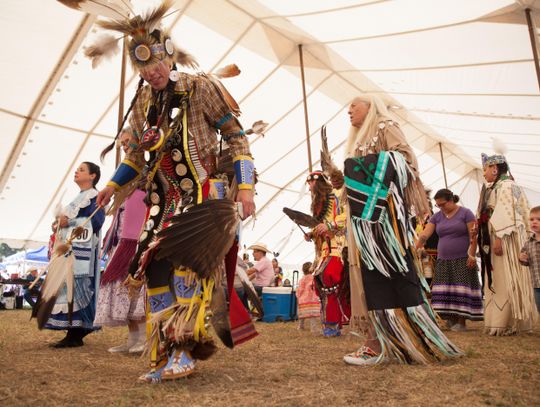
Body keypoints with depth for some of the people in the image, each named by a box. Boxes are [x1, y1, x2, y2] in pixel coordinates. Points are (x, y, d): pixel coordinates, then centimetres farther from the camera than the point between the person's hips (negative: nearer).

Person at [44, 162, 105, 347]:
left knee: (75, 288, -13)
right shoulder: (80, 197, 25)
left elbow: (96, 221, -14)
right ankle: (74, 334, 7)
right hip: (70, 248, 9)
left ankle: (75, 336, -12)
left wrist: (69, 221, -8)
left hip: (81, 249, -9)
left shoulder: (94, 196, -2)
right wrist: (61, 222, 11)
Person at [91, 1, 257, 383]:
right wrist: (114, 184, 16)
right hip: (165, 200, 6)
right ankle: (164, 357, 10)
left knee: (188, 260, -21)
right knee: (156, 267, -1)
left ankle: (186, 348, -10)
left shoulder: (200, 88, -6)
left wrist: (245, 186, -13)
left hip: (205, 193, -6)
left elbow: (236, 137, -5)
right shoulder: (142, 104, 12)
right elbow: (138, 153, 25)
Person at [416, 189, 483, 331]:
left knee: (461, 290, -5)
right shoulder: (437, 217, 9)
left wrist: (472, 255, -14)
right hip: (443, 260, 4)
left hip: (462, 260, -4)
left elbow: (473, 236, -7)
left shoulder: (465, 213, -2)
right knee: (445, 290, 0)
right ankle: (451, 319, 8)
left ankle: (461, 322, -1)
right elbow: (425, 234, -1)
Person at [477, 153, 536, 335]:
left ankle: (507, 323, 0)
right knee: (498, 280, 10)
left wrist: (498, 238, -23)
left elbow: (504, 214, -19)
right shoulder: (494, 188, 18)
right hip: (497, 239, 9)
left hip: (505, 238, -9)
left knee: (505, 280, -6)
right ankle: (500, 320, 16)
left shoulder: (505, 186, -9)